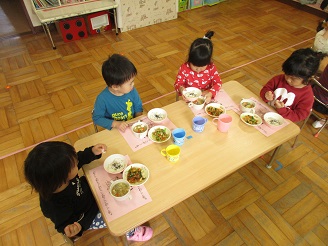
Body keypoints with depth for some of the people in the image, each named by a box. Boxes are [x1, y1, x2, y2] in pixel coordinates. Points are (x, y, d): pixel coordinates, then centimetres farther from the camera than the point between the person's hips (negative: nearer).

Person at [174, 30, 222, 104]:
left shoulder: (211, 67, -10)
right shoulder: (184, 68, -13)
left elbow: (218, 83, -7)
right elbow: (178, 83, -6)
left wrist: (211, 93, -26)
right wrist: (181, 89, -30)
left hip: (206, 99, 1)